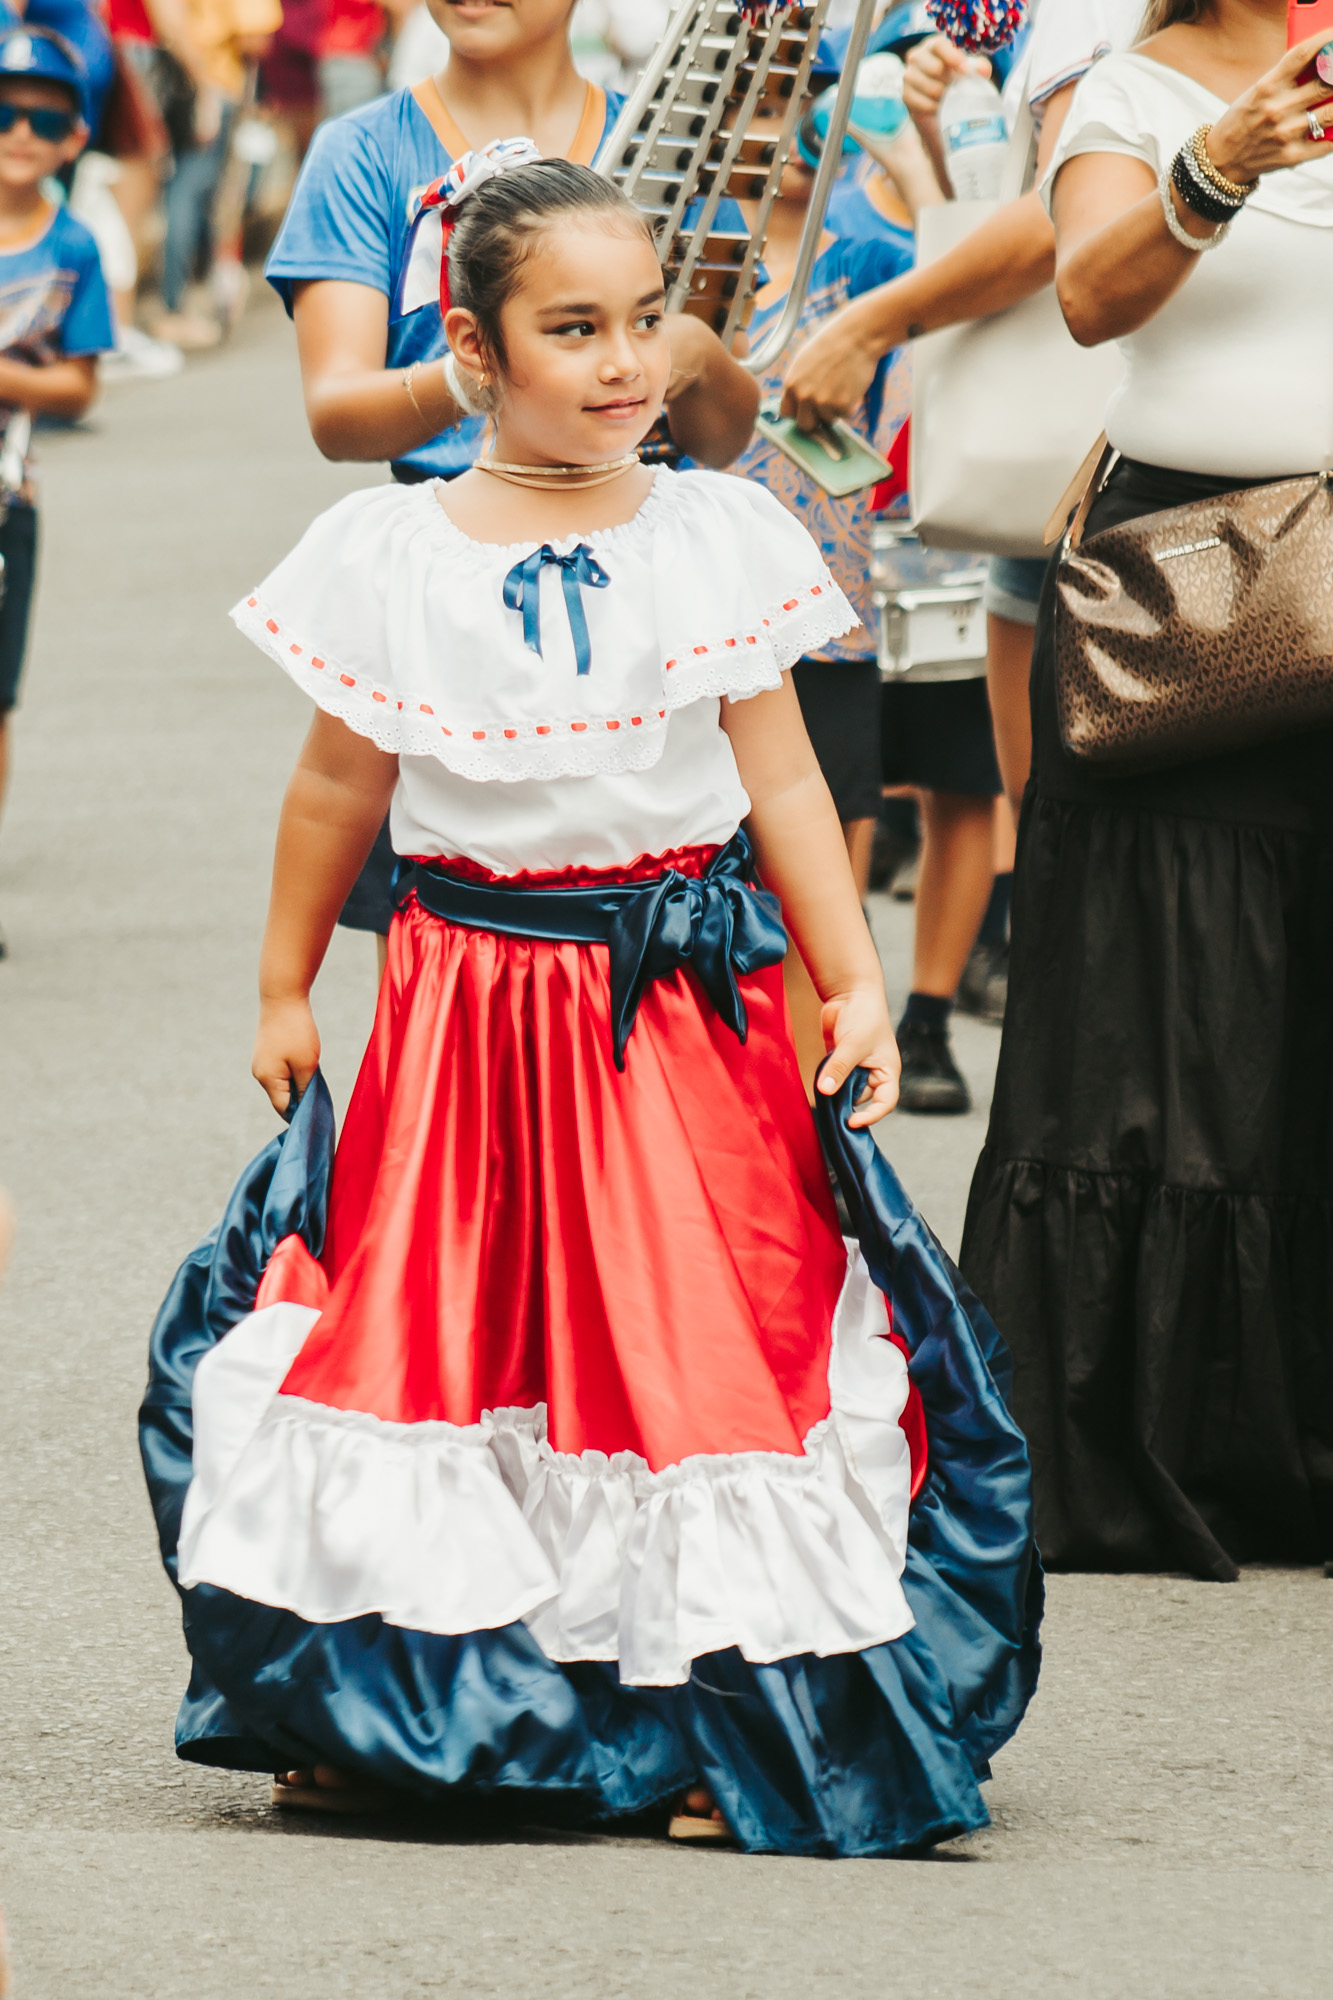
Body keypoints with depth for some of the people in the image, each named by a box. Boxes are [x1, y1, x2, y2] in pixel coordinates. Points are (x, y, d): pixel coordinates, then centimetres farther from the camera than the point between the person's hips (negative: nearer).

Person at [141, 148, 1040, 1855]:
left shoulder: (719, 535, 0)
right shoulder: (390, 555, -2)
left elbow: (782, 781, 2)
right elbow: (338, 789, 8)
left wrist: (855, 982, -4)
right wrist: (282, 992, 13)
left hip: (689, 1008, 0)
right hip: (471, 995, 0)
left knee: (700, 1342, -1)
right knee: (435, 1324, 2)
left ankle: (735, 1719, 7)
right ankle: (391, 1714, 14)